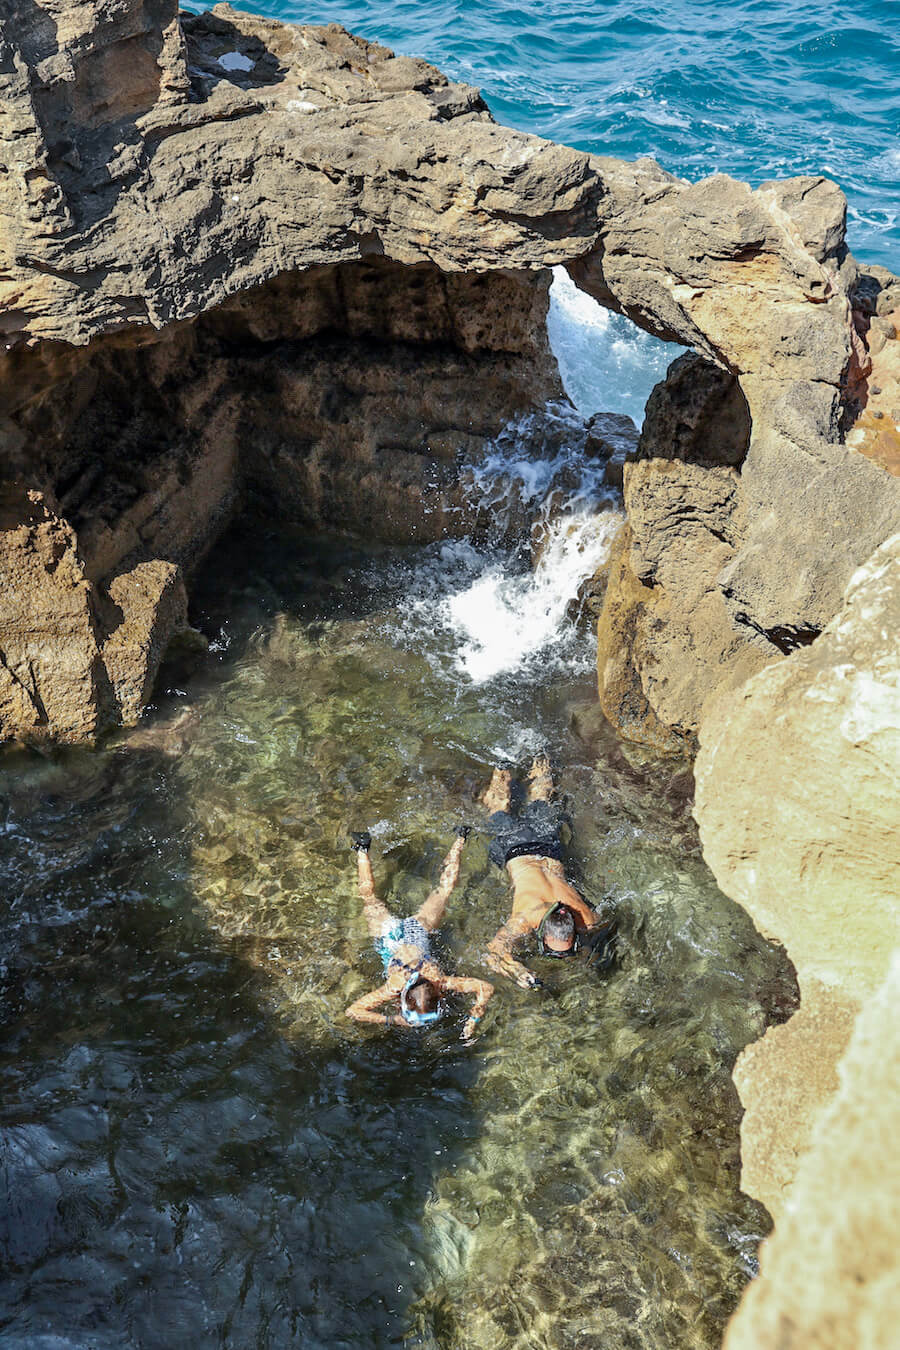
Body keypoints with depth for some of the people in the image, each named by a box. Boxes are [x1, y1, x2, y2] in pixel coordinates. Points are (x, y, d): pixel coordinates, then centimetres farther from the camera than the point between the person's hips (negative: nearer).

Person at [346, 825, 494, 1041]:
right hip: (389, 936, -1)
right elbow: (352, 1011, -37)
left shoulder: (441, 983, -36)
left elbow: (486, 988, -32)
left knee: (443, 889, 23)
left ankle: (459, 839, 38)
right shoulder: (393, 988, -38)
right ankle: (362, 850, 40)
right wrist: (390, 1019, -43)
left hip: (417, 929, 1)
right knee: (370, 898, 28)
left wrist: (472, 1022, -38)